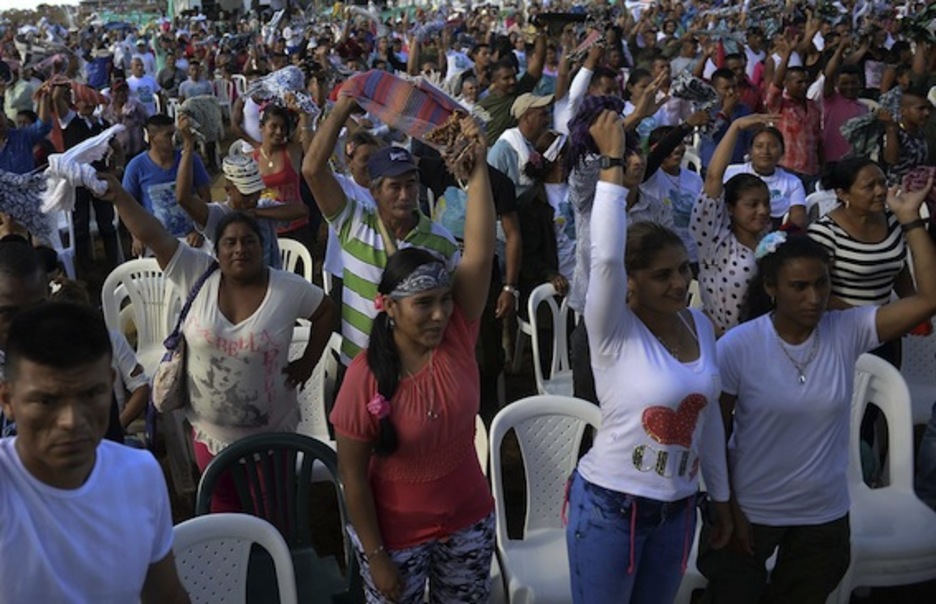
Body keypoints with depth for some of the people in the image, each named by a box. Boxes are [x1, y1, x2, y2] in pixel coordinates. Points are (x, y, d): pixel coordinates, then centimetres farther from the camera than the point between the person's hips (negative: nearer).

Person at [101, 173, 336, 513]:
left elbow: (326, 310, 5)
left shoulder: (288, 288, -9)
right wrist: (119, 196, -27)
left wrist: (308, 362, 2)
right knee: (222, 509, 20)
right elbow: (152, 235, -16)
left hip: (269, 432, -1)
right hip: (210, 430, 1)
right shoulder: (198, 275, -9)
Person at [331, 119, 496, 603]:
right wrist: (375, 555, -11)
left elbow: (480, 253, -22)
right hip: (396, 535, -3)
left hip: (468, 521, 4)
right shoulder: (366, 375, -21)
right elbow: (352, 471, -14)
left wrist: (477, 169, -28)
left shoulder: (456, 337, -12)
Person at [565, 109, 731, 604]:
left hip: (677, 508, 6)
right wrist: (613, 162, -32)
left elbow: (708, 415, 9)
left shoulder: (699, 325, 1)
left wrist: (721, 497, 15)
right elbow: (605, 255, -34)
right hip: (610, 507, -5)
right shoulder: (614, 333, -16)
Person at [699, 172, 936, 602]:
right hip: (752, 512, -2)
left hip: (825, 515, 3)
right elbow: (716, 433, -9)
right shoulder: (737, 346, -16)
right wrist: (728, 509, -9)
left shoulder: (847, 332, -9)